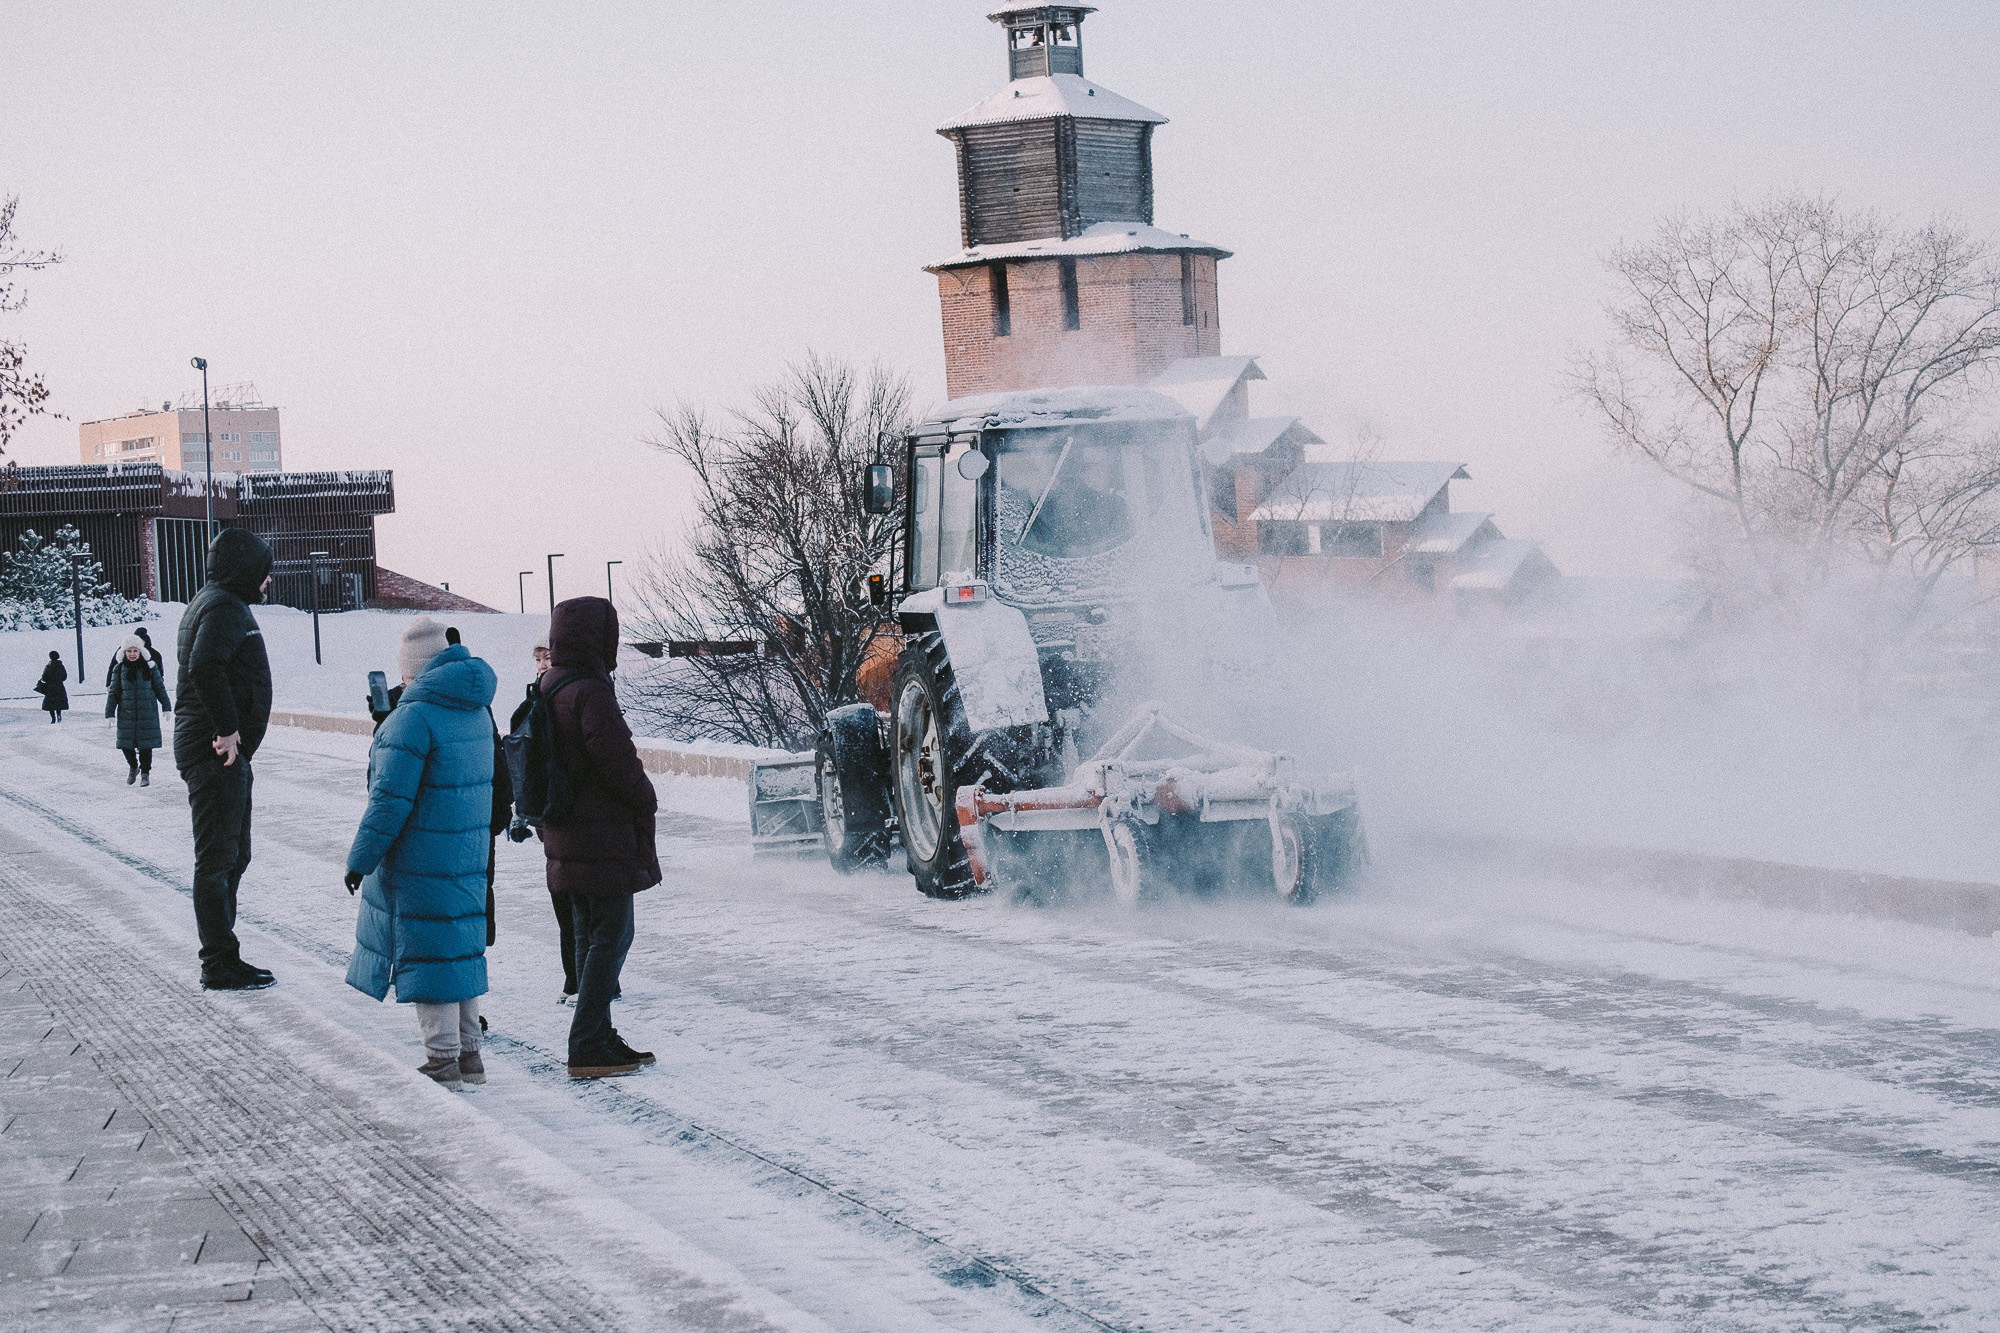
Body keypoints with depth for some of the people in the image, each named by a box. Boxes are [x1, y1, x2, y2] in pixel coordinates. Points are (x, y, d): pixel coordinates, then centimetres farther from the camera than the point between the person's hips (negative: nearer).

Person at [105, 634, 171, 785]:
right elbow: (113, 692, 3)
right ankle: (133, 767, 28)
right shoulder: (119, 669, 1)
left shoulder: (149, 667, 0)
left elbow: (159, 688, 6)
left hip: (147, 713, -1)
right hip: (126, 714, 1)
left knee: (146, 744, 1)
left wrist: (166, 707, 6)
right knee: (126, 744, 2)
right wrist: (109, 714, -1)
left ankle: (145, 773, 16)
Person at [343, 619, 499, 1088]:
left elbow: (391, 799, -20)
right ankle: (469, 1052, 21)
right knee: (460, 945, 15)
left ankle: (442, 1059, 2)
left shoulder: (414, 717, -18)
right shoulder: (475, 711, 9)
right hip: (469, 856, 8)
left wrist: (360, 859, -12)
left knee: (426, 951, -1)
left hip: (419, 860, -8)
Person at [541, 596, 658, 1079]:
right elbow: (617, 758, -21)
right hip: (605, 837, -10)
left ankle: (598, 1038, 22)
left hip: (568, 836, 10)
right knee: (612, 936, -5)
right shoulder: (589, 691, -19)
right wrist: (647, 799, -2)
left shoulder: (549, 689, 10)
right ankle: (589, 1047, -7)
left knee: (589, 936, 16)